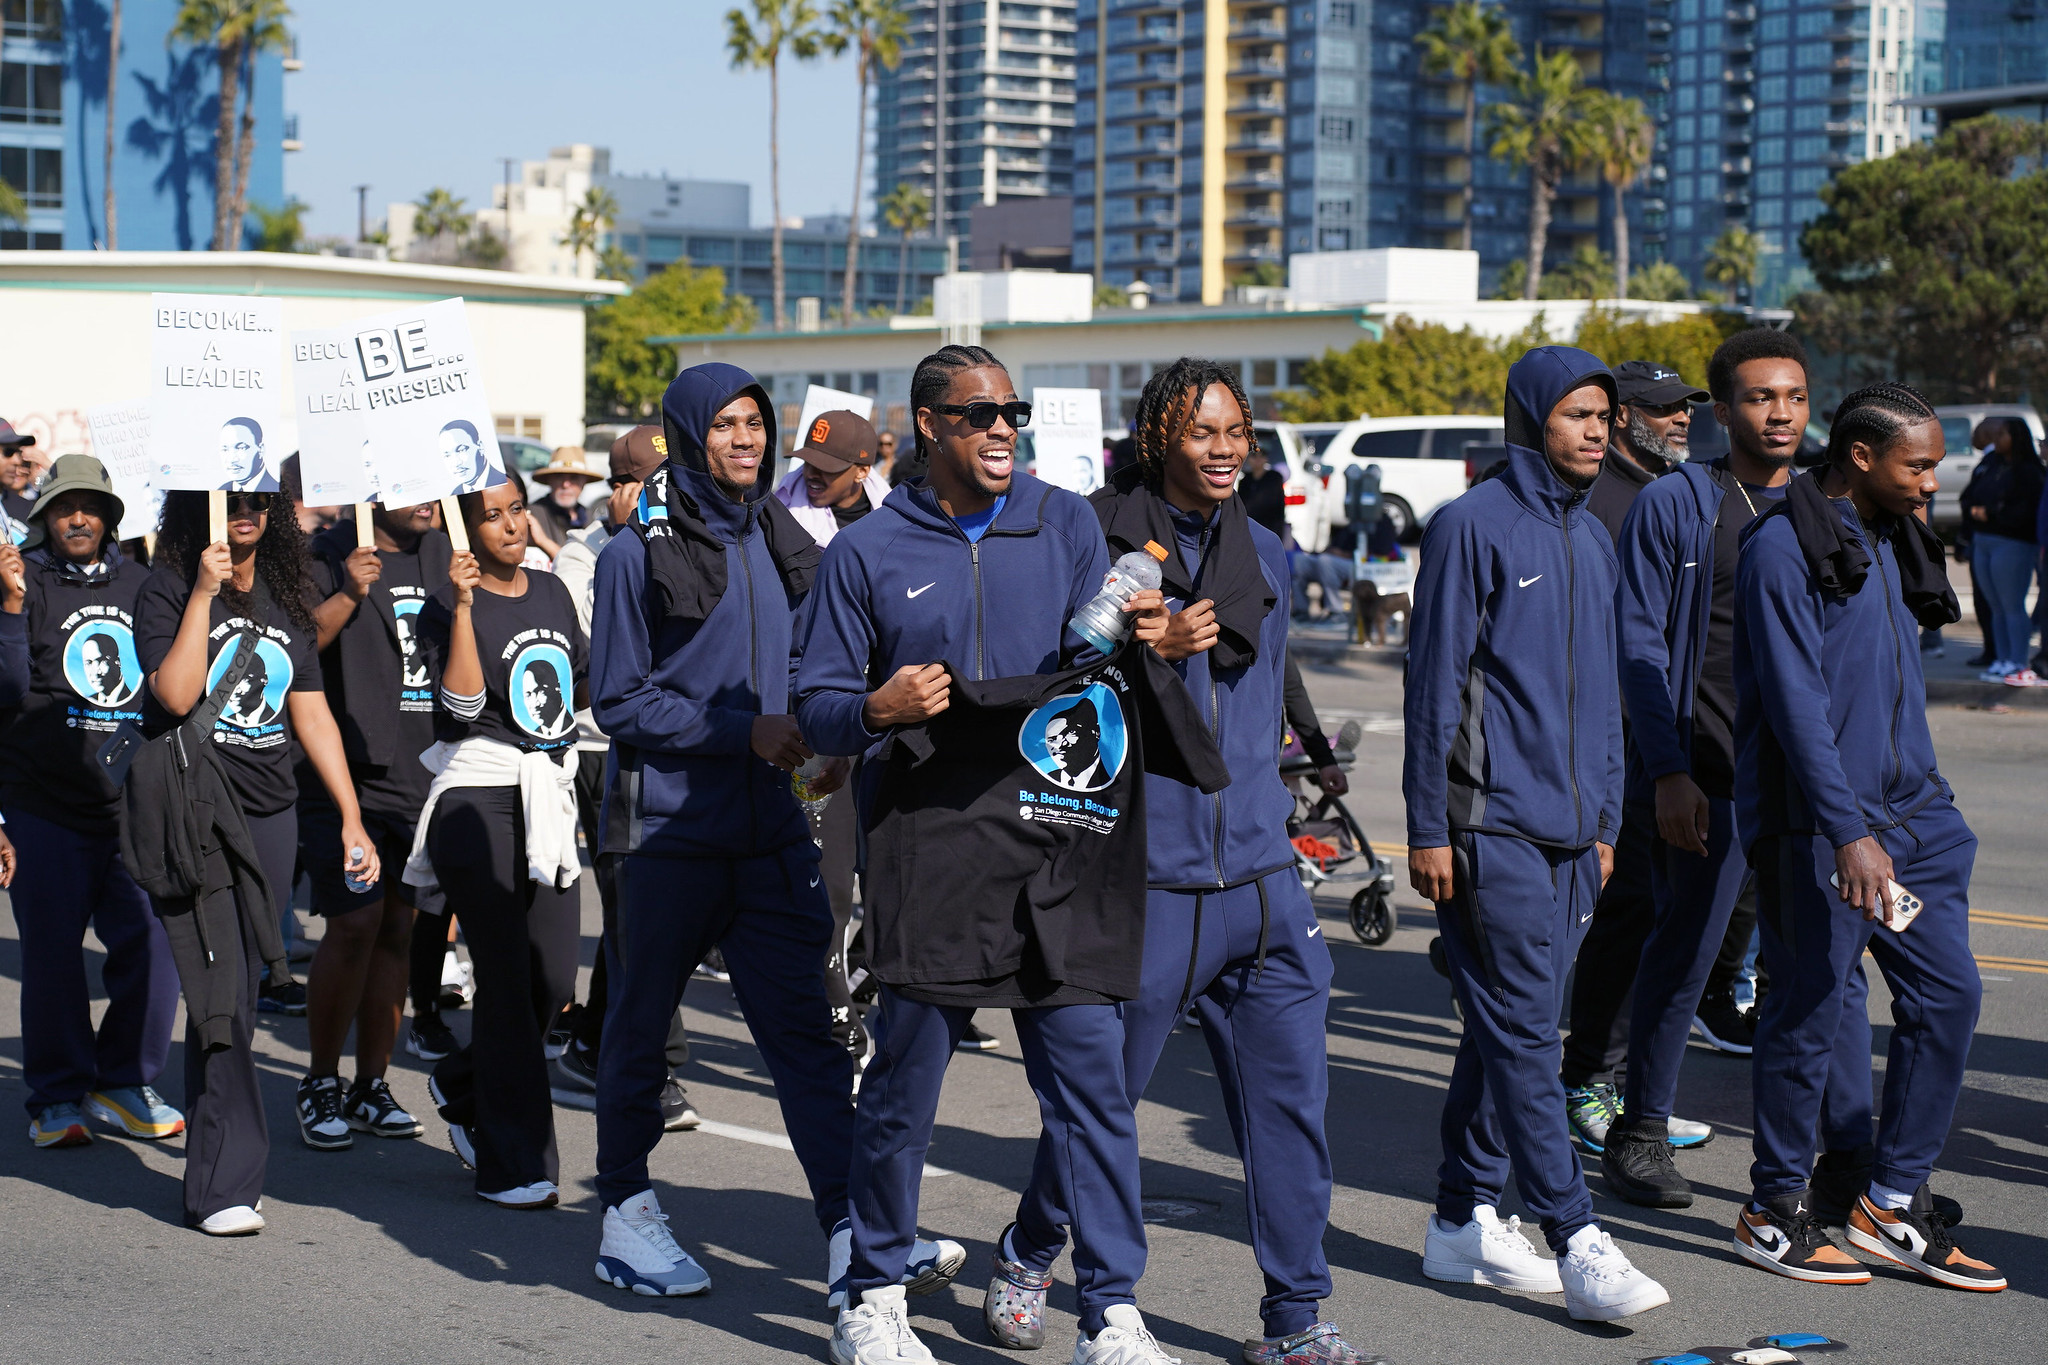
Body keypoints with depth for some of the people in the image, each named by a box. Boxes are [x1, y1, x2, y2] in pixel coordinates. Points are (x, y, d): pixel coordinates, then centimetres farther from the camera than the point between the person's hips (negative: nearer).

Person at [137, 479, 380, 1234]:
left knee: (242, 996, 6)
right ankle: (225, 1185, -8)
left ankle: (218, 1157, 14)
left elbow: (313, 717, 16)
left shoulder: (286, 602, 14)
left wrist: (352, 820, 12)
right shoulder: (167, 593, -3)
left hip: (272, 817, 5)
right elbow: (175, 693, -18)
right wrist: (204, 593, -16)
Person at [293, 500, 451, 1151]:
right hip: (345, 774, -5)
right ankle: (320, 1084, 5)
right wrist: (348, 596, -21)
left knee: (399, 927, 7)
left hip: (424, 774, 5)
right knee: (356, 922, -11)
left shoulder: (445, 553, 14)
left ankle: (371, 1085, 17)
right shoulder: (327, 556, -2)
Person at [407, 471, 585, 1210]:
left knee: (555, 979, 3)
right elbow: (463, 702, -20)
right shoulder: (447, 606, -6)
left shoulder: (552, 592, 13)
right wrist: (463, 605, -25)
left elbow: (588, 674, 28)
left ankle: (462, 1083, 31)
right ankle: (511, 1166, -2)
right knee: (507, 978, -9)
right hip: (478, 799, -6)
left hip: (550, 796, 6)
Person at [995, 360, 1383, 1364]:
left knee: (1290, 1099, 2)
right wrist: (1148, 652, -20)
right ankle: (1025, 1261, 31)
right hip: (1143, 876, -5)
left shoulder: (1264, 555, 13)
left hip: (1259, 876, 5)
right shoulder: (1096, 545, -6)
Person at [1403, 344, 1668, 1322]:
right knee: (1522, 1035, -7)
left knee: (1505, 1029, 12)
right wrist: (1428, 828, -11)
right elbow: (1434, 681, -9)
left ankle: (1464, 1221, 20)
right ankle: (1577, 1244, -6)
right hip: (1491, 828, -8)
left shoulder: (1592, 540, 16)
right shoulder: (1473, 526, -7)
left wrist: (1605, 822, 20)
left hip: (1567, 834, 8)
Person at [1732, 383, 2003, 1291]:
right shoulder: (1783, 547, -13)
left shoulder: (1890, 538, 14)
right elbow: (1796, 703, -19)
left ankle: (1894, 1201, 16)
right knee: (1813, 1010, -1)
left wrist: (1921, 800, 18)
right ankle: (1775, 1212, 14)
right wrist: (1848, 833, -24)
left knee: (1948, 993, 5)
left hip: (1909, 808, 8)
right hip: (1816, 822, -8)